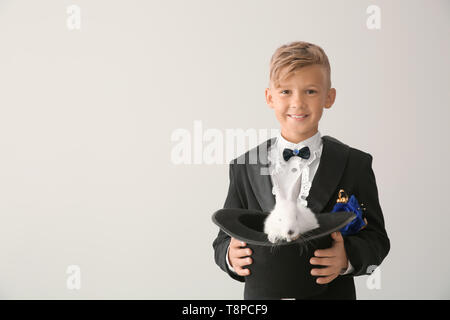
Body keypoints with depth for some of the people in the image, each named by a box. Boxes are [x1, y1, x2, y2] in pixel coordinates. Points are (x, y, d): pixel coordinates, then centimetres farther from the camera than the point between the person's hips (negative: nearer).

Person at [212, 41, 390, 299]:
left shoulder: (355, 164, -7)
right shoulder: (245, 167, -4)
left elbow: (377, 239, -6)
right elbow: (225, 240, -2)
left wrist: (347, 258, -25)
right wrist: (230, 256, -23)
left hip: (333, 291, -1)